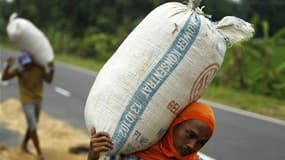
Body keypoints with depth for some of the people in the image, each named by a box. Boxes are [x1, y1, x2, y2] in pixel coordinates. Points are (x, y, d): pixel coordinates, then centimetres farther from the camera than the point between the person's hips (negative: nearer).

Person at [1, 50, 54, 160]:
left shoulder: (40, 67, -10)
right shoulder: (19, 69, -17)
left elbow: (49, 80, -8)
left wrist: (51, 69, -25)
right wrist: (9, 65, -37)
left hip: (38, 100, 4)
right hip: (27, 101, -4)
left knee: (32, 125, 18)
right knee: (33, 127, -8)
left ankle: (24, 144, 40)